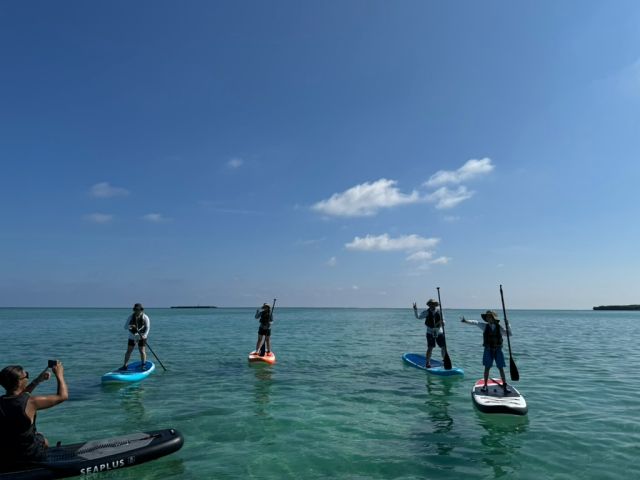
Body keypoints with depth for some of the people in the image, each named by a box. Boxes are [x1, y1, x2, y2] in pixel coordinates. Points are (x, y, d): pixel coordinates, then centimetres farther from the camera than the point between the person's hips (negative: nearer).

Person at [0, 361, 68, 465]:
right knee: (43, 440, 29)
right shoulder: (30, 402, -26)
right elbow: (62, 396, -15)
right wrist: (59, 375, -3)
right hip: (29, 455, -4)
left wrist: (39, 380, 16)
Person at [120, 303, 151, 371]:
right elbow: (125, 327, -6)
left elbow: (147, 328, -13)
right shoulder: (131, 317, -4)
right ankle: (125, 365, 15)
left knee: (142, 351, -6)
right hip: (132, 336, 2)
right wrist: (130, 326, -29)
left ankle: (143, 366, 6)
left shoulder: (145, 317, -10)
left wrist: (144, 335, -27)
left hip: (142, 336, -2)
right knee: (128, 351, 3)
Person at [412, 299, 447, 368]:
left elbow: (443, 321, 10)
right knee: (430, 347, -10)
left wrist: (442, 322, -14)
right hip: (430, 333, -3)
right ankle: (427, 363, 2)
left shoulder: (439, 312, 3)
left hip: (439, 332, 3)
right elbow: (418, 317, -7)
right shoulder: (426, 312, -3)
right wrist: (415, 309, -19)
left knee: (444, 347, 6)